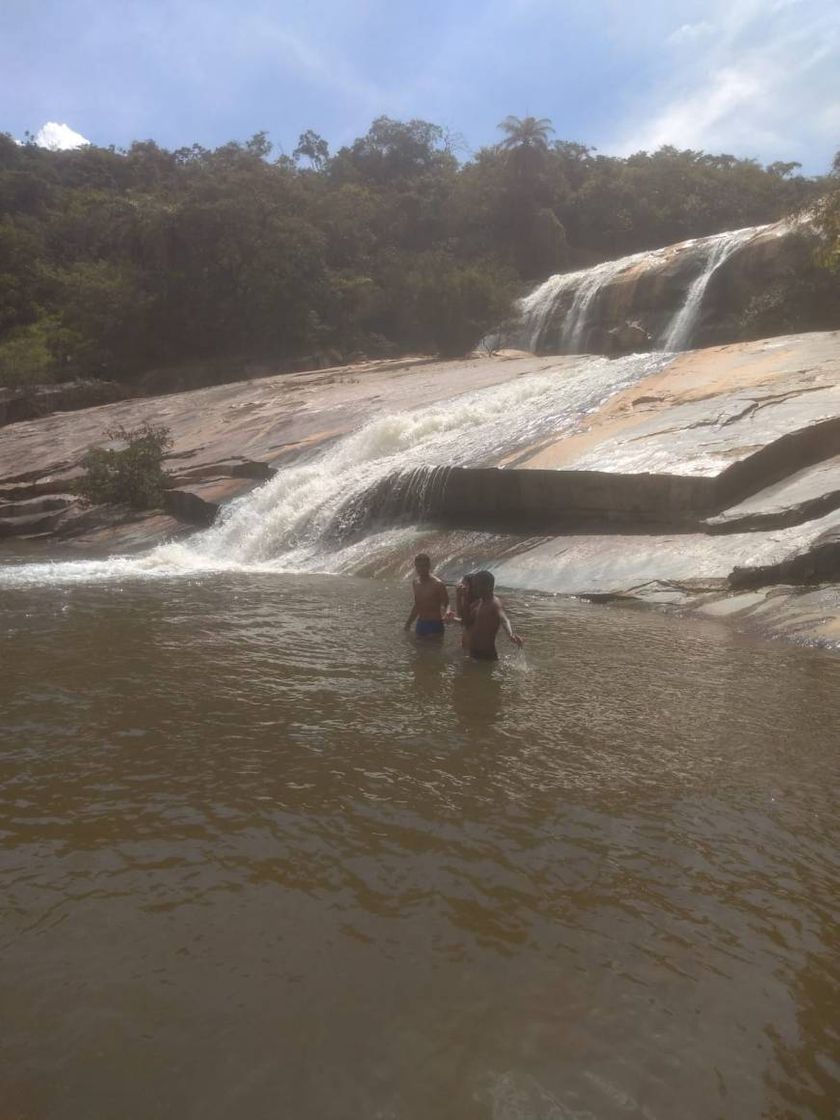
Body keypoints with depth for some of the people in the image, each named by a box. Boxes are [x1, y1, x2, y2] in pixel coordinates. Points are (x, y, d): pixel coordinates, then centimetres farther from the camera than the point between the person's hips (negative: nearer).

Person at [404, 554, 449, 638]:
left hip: (435, 625, -7)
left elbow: (446, 604, -14)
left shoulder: (438, 584, -14)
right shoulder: (416, 583, 7)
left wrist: (446, 613, -37)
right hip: (420, 624, 7)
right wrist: (409, 623, 21)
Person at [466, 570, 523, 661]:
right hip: (474, 652, 9)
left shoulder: (495, 604, -17)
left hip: (487, 654, -9)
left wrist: (511, 635, -56)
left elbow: (504, 620, -38)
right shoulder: (478, 602, 10)